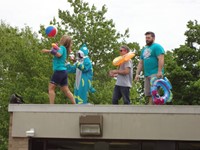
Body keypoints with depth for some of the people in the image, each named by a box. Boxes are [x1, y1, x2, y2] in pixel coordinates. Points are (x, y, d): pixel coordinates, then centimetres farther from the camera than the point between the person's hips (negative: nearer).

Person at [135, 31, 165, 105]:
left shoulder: (157, 47, -1)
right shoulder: (144, 49, 24)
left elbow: (161, 59, -13)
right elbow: (141, 63, 24)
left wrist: (159, 71, -23)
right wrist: (137, 74, 15)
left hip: (155, 74, -8)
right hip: (147, 74, 8)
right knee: (148, 94, 3)